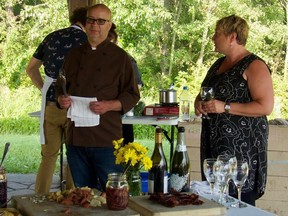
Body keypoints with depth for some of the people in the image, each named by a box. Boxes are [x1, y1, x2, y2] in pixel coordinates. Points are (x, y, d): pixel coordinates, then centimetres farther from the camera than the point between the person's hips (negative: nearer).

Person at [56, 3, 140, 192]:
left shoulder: (120, 57, 0)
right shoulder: (74, 56, 13)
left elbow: (132, 95, -1)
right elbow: (61, 87, 21)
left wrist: (109, 105, -18)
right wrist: (61, 99, -2)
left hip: (107, 140, -4)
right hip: (76, 138, 4)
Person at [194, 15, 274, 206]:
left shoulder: (254, 66, -9)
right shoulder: (218, 64, 16)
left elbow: (266, 106, -17)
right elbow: (203, 93, 27)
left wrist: (225, 107, -20)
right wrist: (199, 103, 3)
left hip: (242, 144, -8)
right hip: (214, 143, 8)